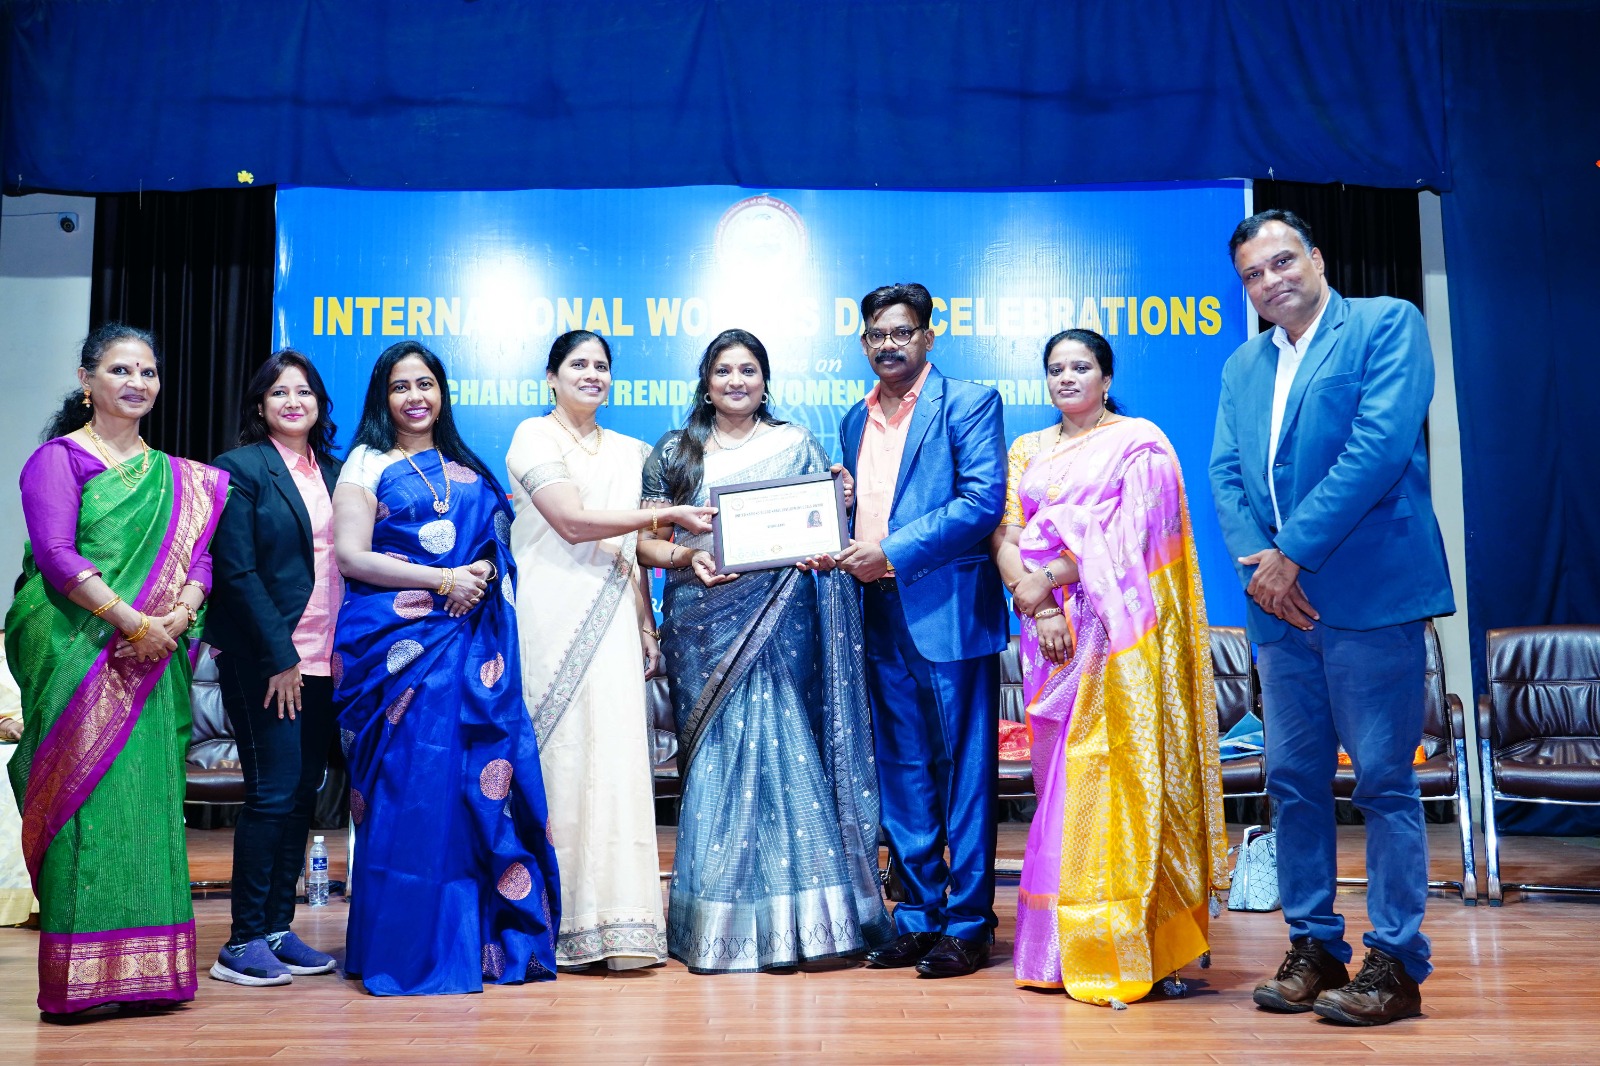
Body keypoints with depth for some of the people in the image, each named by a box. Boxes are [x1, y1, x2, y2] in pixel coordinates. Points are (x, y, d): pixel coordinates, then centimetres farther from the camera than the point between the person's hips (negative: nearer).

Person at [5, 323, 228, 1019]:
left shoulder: (180, 477, 17)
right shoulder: (59, 458, 1)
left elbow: (198, 557, 9)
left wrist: (176, 619, -10)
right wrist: (132, 620, -18)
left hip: (155, 665, 5)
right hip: (80, 657, -5)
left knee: (151, 800, 5)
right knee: (89, 798, -6)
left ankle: (145, 969, 12)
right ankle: (82, 977, 1)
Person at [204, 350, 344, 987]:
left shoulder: (332, 472, 13)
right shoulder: (240, 468, -5)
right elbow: (237, 572, -10)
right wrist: (279, 658, -14)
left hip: (323, 659, 6)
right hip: (264, 659, -6)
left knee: (303, 791, 9)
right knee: (272, 792, -4)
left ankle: (278, 929, 19)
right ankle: (243, 943, 6)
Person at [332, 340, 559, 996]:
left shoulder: (468, 471, 17)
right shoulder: (368, 463, 5)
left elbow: (496, 546, 19)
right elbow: (350, 555, -5)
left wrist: (481, 575, -4)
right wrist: (442, 580, -11)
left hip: (468, 644, 4)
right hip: (397, 642, -4)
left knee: (476, 781, -1)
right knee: (409, 782, -6)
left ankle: (479, 937, 9)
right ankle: (406, 943, 4)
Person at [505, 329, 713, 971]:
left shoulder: (626, 452, 19)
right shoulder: (534, 437, 1)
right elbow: (572, 521, -11)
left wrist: (647, 626, 14)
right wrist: (670, 515, -10)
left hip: (611, 620, 5)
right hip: (551, 615, -5)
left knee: (614, 757, -1)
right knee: (557, 753, -5)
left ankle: (612, 921, 3)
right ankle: (557, 921, 2)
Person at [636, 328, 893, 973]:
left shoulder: (796, 445, 10)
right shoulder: (673, 452, 12)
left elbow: (827, 525, 8)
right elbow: (645, 538, 7)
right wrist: (684, 557, -13)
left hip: (779, 622, -1)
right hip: (703, 622, 1)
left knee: (778, 747, -6)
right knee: (714, 754, 0)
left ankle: (786, 922, 4)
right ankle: (717, 925, 10)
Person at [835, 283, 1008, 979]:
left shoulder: (968, 402, -2)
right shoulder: (856, 420, 18)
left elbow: (983, 501, -13)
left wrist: (891, 551, -16)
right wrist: (841, 547, 0)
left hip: (949, 613, -6)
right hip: (882, 616, 6)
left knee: (964, 768, 1)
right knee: (902, 771, 11)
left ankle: (968, 922, 10)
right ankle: (919, 916, 21)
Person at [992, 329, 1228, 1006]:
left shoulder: (1138, 442, 3)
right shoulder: (1028, 450, 16)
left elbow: (1131, 534, -10)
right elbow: (1006, 538, 6)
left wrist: (1047, 579, -12)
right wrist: (1037, 608, -10)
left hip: (1116, 632, -4)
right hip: (1052, 634, 4)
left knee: (1113, 767, -8)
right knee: (1062, 773, 5)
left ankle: (1118, 949, -2)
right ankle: (1063, 949, 12)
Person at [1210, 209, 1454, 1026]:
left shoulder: (1387, 323, -1)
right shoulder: (1242, 366, 18)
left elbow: (1379, 445, -13)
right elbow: (1225, 473, 10)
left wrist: (1293, 553, -14)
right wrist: (1255, 561, -8)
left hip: (1368, 591, -6)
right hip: (1282, 600, 6)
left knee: (1384, 780, -1)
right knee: (1293, 780, 9)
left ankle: (1396, 965, 8)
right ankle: (1313, 949, 20)